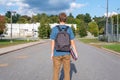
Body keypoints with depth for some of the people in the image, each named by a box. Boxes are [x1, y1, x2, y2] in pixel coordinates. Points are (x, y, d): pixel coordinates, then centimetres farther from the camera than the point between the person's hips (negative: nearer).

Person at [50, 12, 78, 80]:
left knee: (56, 72, 11)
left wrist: (52, 53, 3)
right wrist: (76, 53, 6)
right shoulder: (69, 29, -5)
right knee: (67, 72, 12)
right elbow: (72, 42, -4)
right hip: (66, 54, 1)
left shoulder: (54, 29, -9)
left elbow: (53, 42, -7)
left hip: (57, 54, -1)